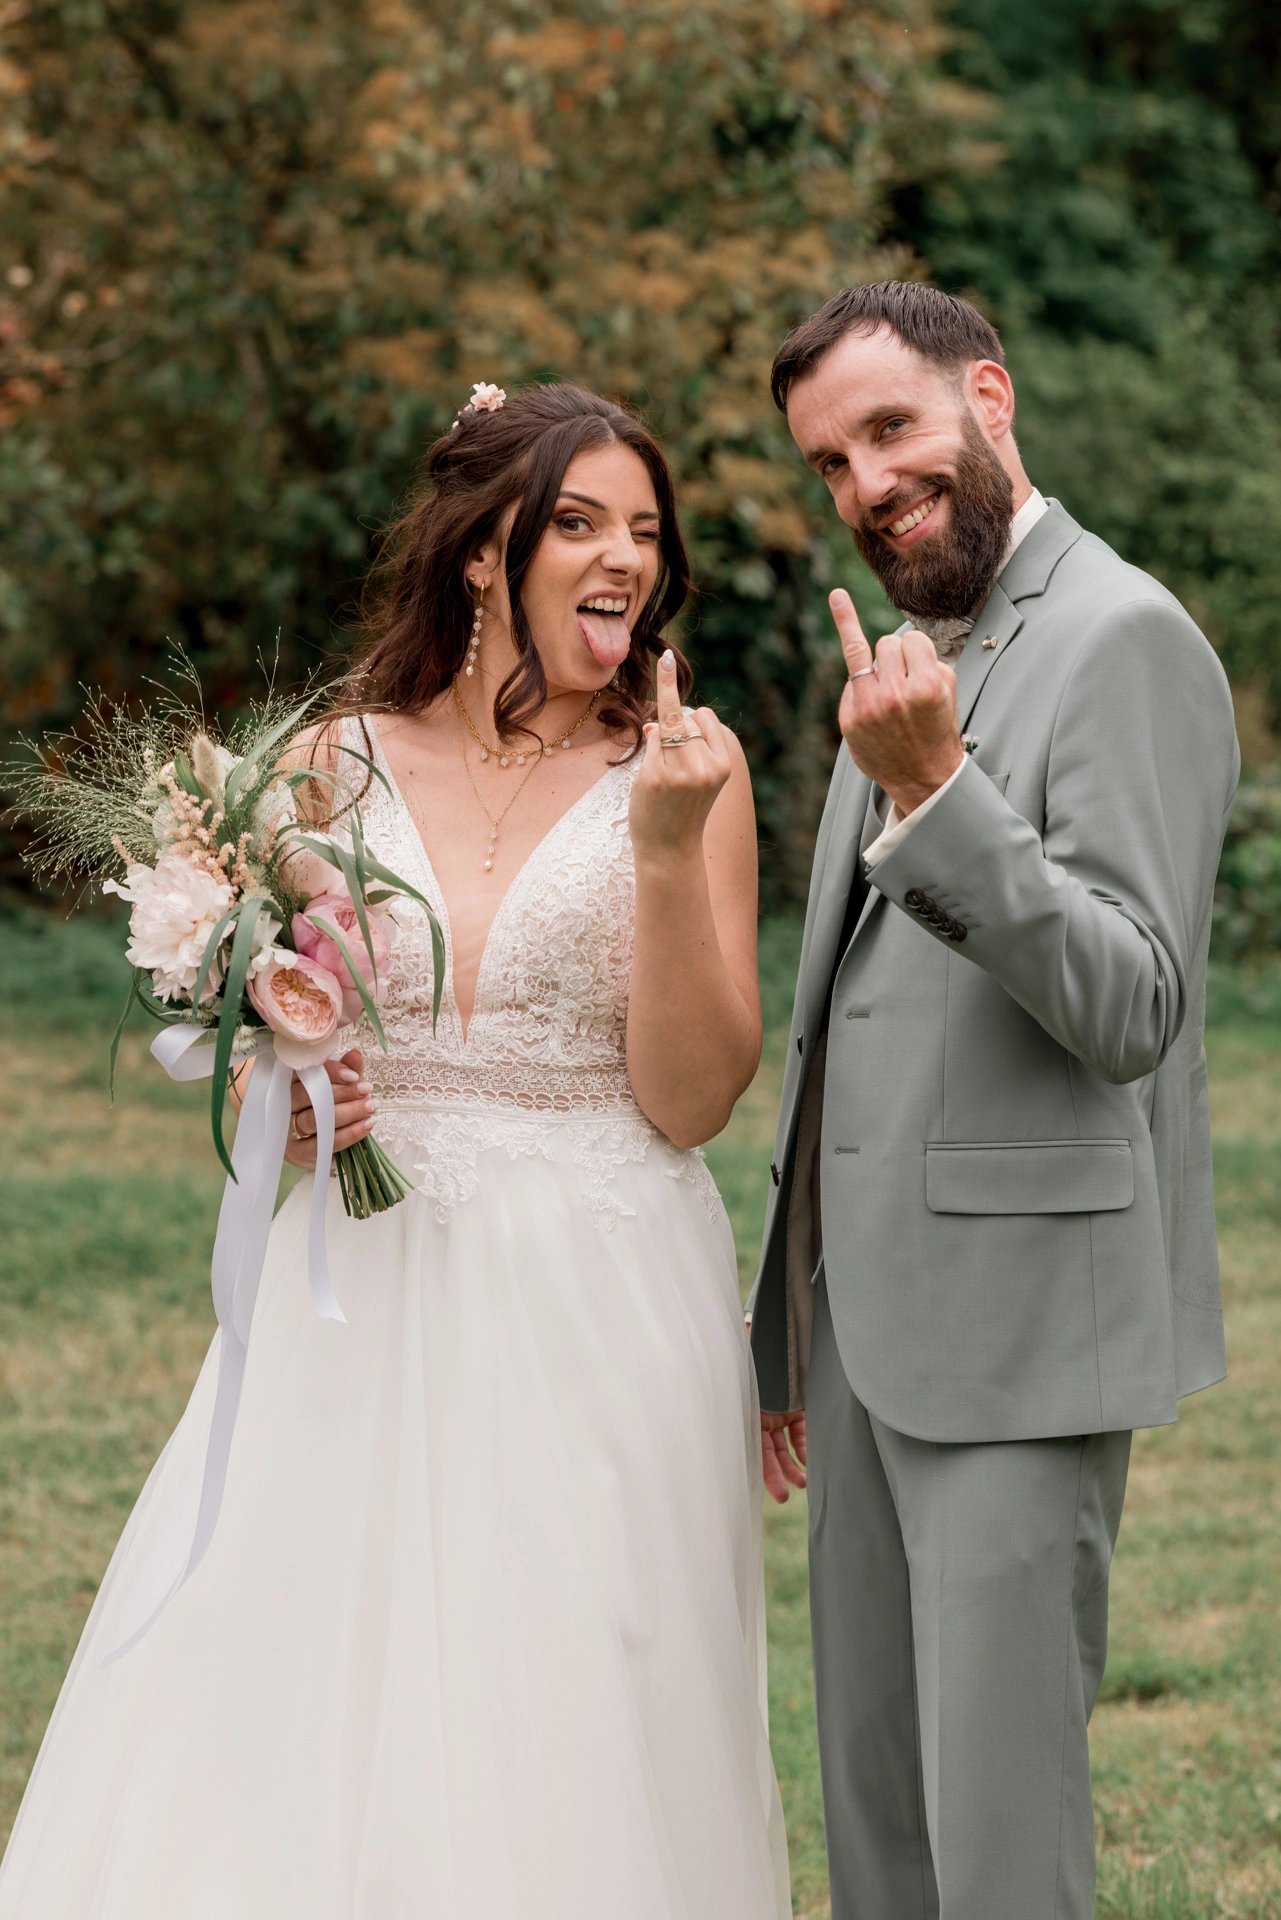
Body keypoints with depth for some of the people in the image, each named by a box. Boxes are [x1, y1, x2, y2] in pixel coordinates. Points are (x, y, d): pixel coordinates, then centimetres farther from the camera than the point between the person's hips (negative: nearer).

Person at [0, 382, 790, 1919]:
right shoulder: (336, 766, 7)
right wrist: (275, 1101, -6)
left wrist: (669, 849, -16)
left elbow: (691, 1099, -6)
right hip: (359, 1310, 2)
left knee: (554, 1756, -1)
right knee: (283, 1749, -1)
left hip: (595, 1316, -2)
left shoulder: (680, 770, 1)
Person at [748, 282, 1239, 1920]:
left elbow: (1130, 1010, -20)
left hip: (1017, 1334, -9)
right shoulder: (915, 657, 17)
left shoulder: (1122, 640, -12)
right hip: (873, 1320, 9)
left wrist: (933, 791, -29)